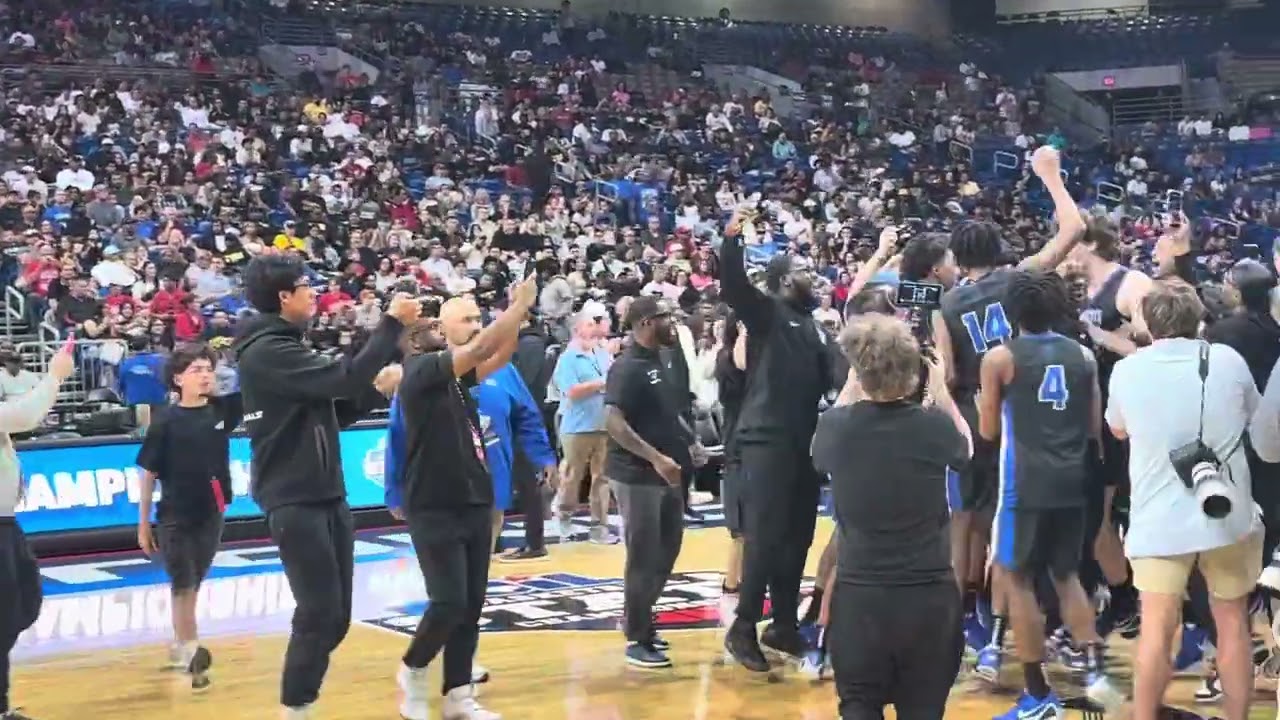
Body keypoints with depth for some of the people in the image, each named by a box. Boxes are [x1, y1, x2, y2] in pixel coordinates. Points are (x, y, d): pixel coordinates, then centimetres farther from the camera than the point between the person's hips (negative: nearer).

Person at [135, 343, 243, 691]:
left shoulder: (221, 410, 0)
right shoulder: (165, 421, -9)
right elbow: (148, 474, -5)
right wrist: (143, 524, -4)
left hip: (211, 515, 4)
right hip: (174, 517, -4)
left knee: (193, 584, 16)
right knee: (183, 585, -3)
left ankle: (179, 647, 32)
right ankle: (191, 652, -1)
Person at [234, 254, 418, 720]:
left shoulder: (285, 348, 17)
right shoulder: (266, 351, -14)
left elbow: (331, 413, 19)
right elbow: (343, 378, -23)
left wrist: (376, 389, 6)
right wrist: (392, 324, -17)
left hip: (326, 497, 9)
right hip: (294, 502, -9)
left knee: (335, 616, 9)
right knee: (318, 614, -9)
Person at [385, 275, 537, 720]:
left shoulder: (462, 374, 11)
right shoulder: (420, 370, -11)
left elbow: (500, 355, -4)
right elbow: (481, 348, -23)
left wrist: (520, 309, -16)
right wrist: (520, 305, -23)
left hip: (475, 503, 8)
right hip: (434, 510, -7)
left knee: (471, 606, 7)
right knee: (449, 602, -11)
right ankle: (413, 671, 14)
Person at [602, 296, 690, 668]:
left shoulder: (660, 363, 11)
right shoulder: (627, 368, -16)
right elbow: (613, 422, -24)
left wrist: (687, 439, 10)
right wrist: (655, 457, -27)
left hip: (666, 474, 9)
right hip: (637, 475, -9)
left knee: (666, 551, 15)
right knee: (643, 557, -3)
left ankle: (637, 620, 29)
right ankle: (638, 640, 6)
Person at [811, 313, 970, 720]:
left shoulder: (836, 427, -10)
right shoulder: (933, 425, -12)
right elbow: (965, 449, 14)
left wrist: (848, 390, 18)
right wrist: (941, 390, 19)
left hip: (858, 594, 0)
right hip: (930, 595, 0)